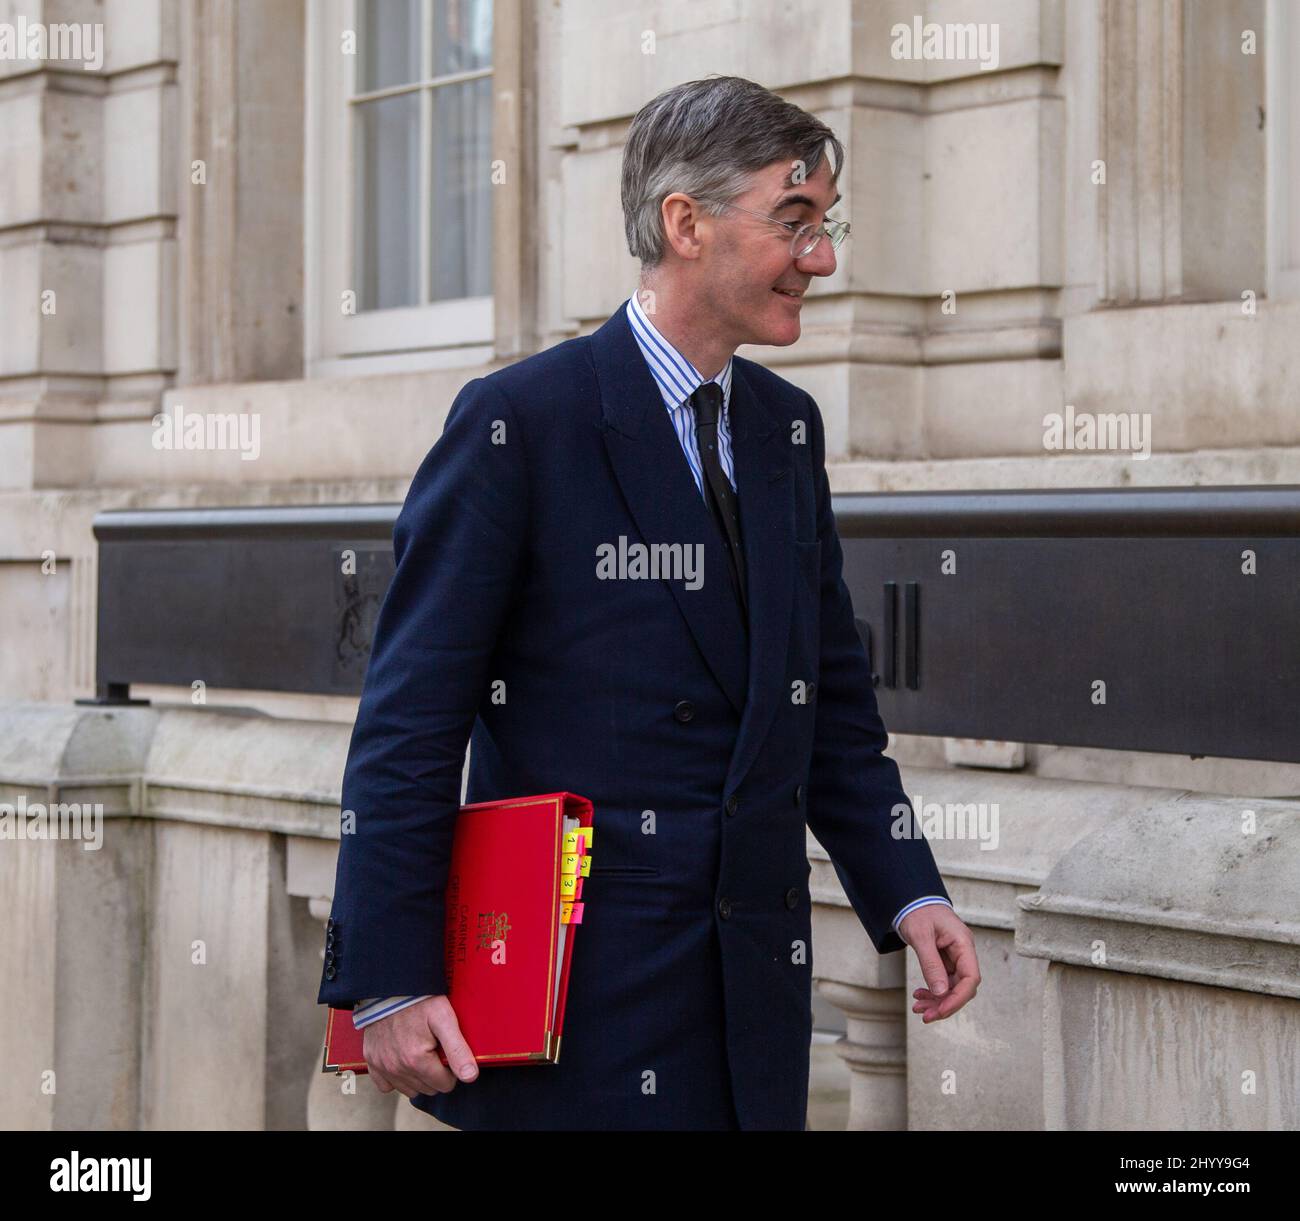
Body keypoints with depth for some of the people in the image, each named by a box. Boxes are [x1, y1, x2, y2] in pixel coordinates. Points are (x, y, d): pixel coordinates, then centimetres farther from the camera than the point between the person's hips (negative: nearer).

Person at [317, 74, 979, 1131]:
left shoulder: (788, 427, 13)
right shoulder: (519, 422, -9)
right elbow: (411, 724, -12)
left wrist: (907, 892, 6)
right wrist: (386, 985, -15)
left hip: (758, 985, 7)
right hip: (575, 988, -6)